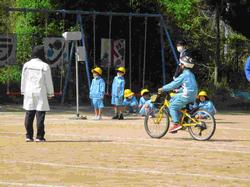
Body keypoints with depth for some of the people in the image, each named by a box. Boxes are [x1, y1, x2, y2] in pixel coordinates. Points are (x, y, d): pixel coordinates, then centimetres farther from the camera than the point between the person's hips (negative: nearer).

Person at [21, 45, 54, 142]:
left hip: (28, 92, 4)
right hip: (40, 92, -4)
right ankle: (39, 136, -1)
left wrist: (23, 92, 17)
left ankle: (29, 136, 8)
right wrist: (50, 93, 7)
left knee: (29, 114, 8)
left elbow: (23, 80, 9)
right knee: (40, 115, -1)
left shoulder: (26, 65, 3)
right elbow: (48, 81, -3)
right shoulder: (44, 66, -8)